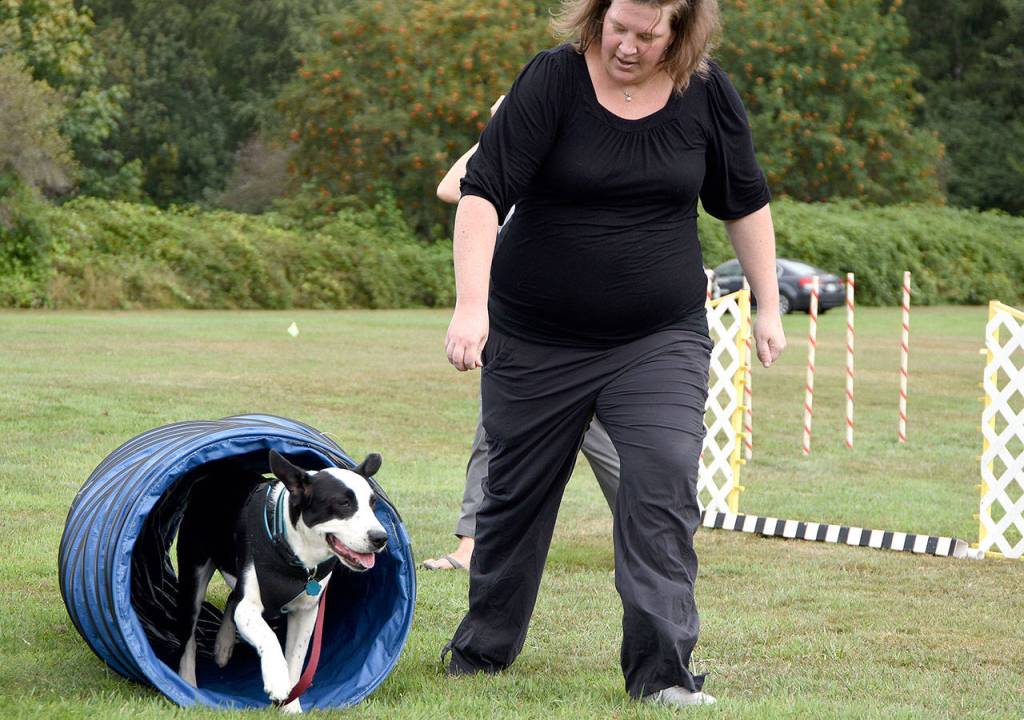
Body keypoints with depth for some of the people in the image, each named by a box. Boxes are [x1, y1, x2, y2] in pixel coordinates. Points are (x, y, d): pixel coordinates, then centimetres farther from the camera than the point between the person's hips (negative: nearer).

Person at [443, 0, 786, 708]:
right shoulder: (552, 80, -13)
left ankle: (663, 673, -13)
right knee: (517, 491, 11)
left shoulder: (706, 93, -4)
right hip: (536, 340, -1)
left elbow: (744, 201, 10)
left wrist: (769, 306, 11)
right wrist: (471, 304, -29)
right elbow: (483, 192, -18)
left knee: (664, 482, -16)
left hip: (661, 339, 1)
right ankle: (482, 649, 32)